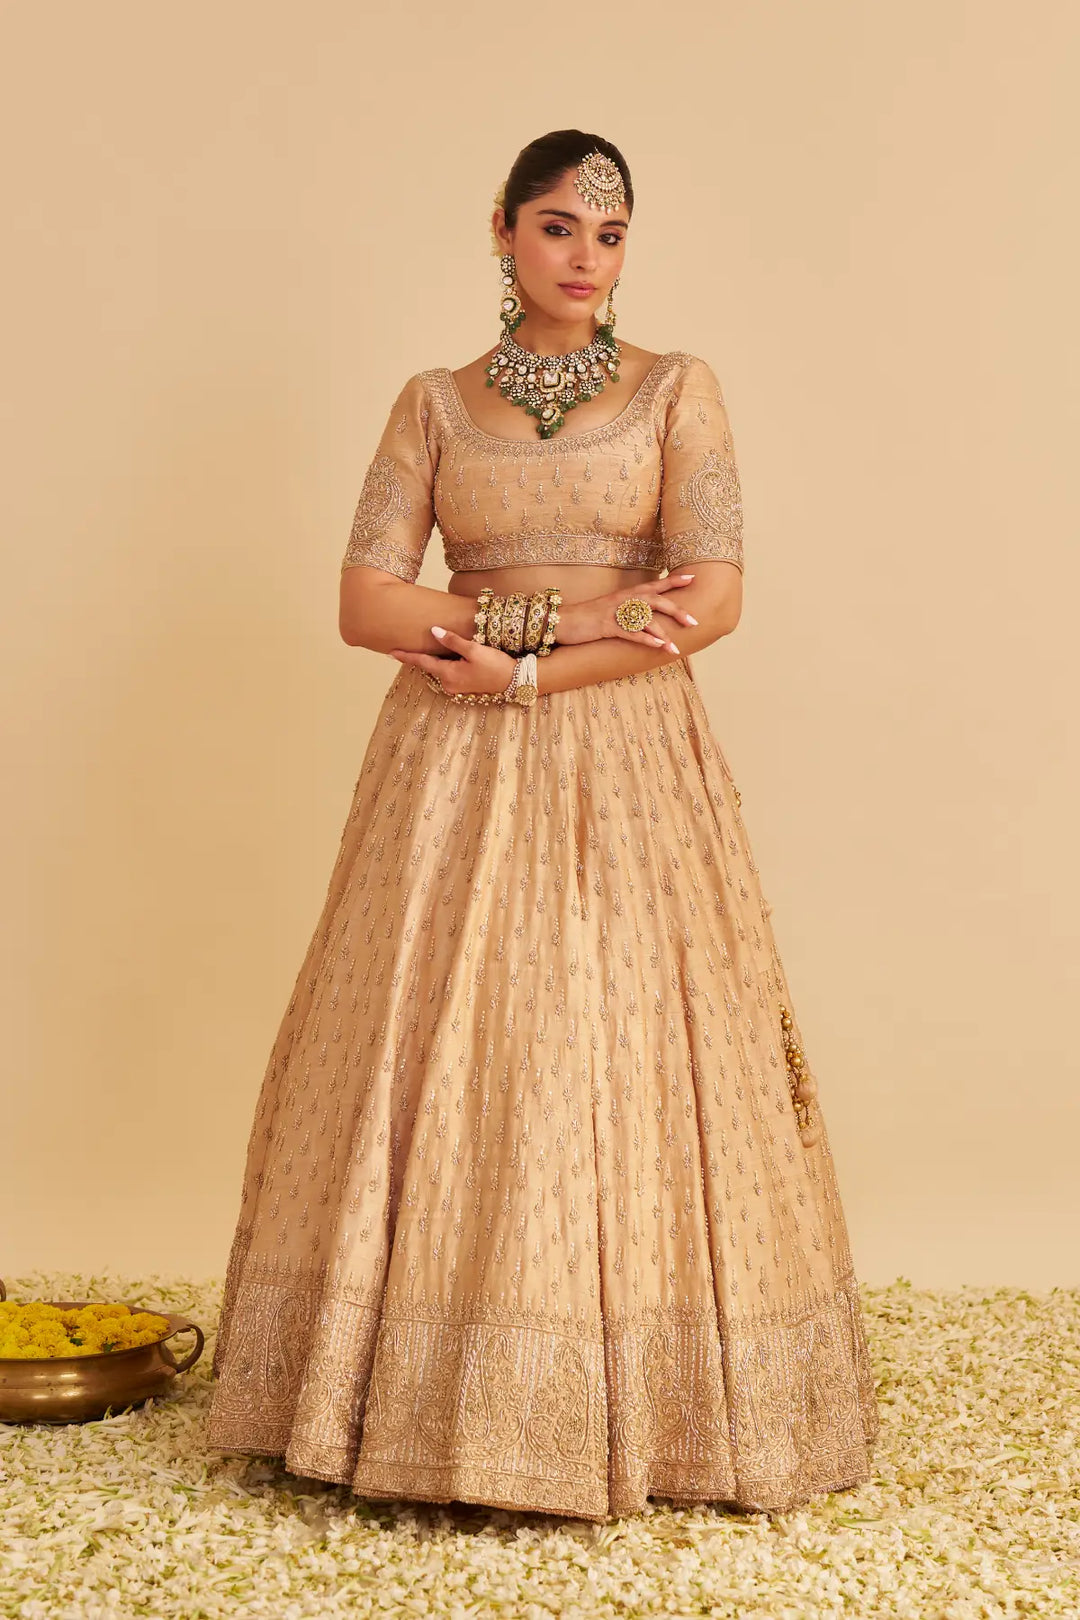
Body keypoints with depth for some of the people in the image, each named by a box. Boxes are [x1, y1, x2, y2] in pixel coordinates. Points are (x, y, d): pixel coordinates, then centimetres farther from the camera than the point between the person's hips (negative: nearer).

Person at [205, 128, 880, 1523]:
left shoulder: (677, 389, 6)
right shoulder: (434, 403, 10)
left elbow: (713, 598, -6)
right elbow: (365, 598, -1)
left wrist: (519, 664, -11)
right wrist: (562, 617, -11)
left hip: (627, 770, -1)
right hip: (454, 778, 2)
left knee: (618, 1065, -3)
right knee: (439, 1070, -1)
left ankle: (640, 1411, 9)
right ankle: (430, 1400, 10)